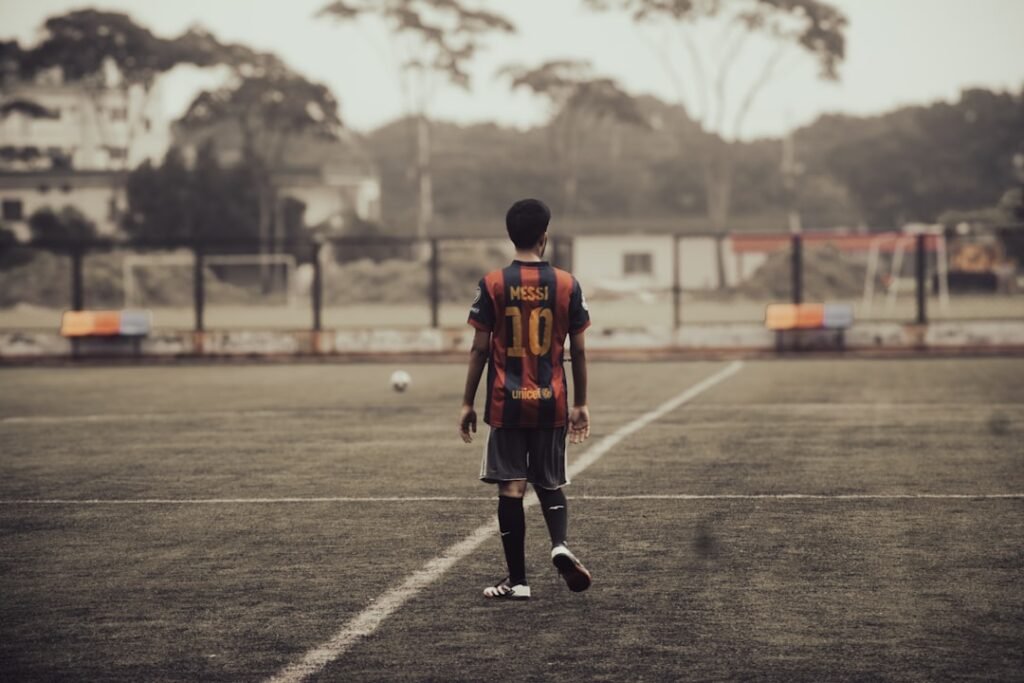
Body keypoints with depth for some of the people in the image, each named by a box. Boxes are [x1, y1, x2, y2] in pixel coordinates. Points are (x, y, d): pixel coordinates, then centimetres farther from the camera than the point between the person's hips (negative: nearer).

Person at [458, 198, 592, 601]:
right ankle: (560, 544, -10)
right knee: (550, 484, 16)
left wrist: (467, 404, 3)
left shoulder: (493, 284, -5)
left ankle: (517, 580, 4)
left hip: (506, 404, -1)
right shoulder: (566, 284, -1)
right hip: (551, 402, 2)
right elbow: (577, 351, 3)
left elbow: (480, 349, -4)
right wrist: (580, 404, 12)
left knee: (511, 488, 2)